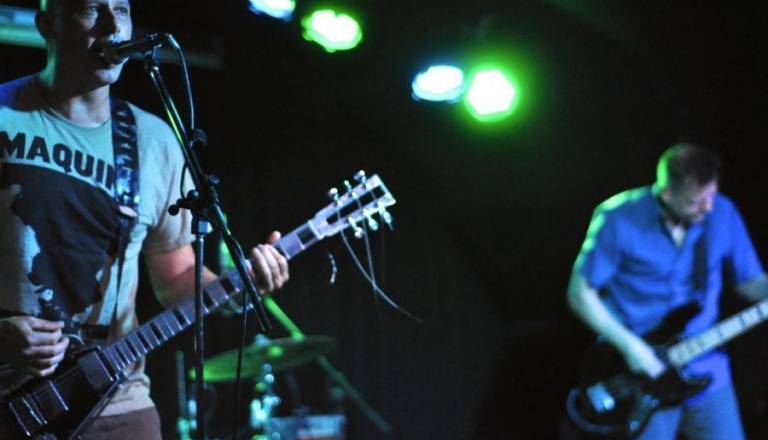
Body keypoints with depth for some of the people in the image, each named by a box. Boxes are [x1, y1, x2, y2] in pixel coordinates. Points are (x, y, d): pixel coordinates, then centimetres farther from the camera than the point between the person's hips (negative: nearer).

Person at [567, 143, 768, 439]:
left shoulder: (722, 213, -3)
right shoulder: (618, 219, -14)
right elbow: (580, 292, -7)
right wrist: (628, 345, -16)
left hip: (707, 371, 4)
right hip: (643, 371, -3)